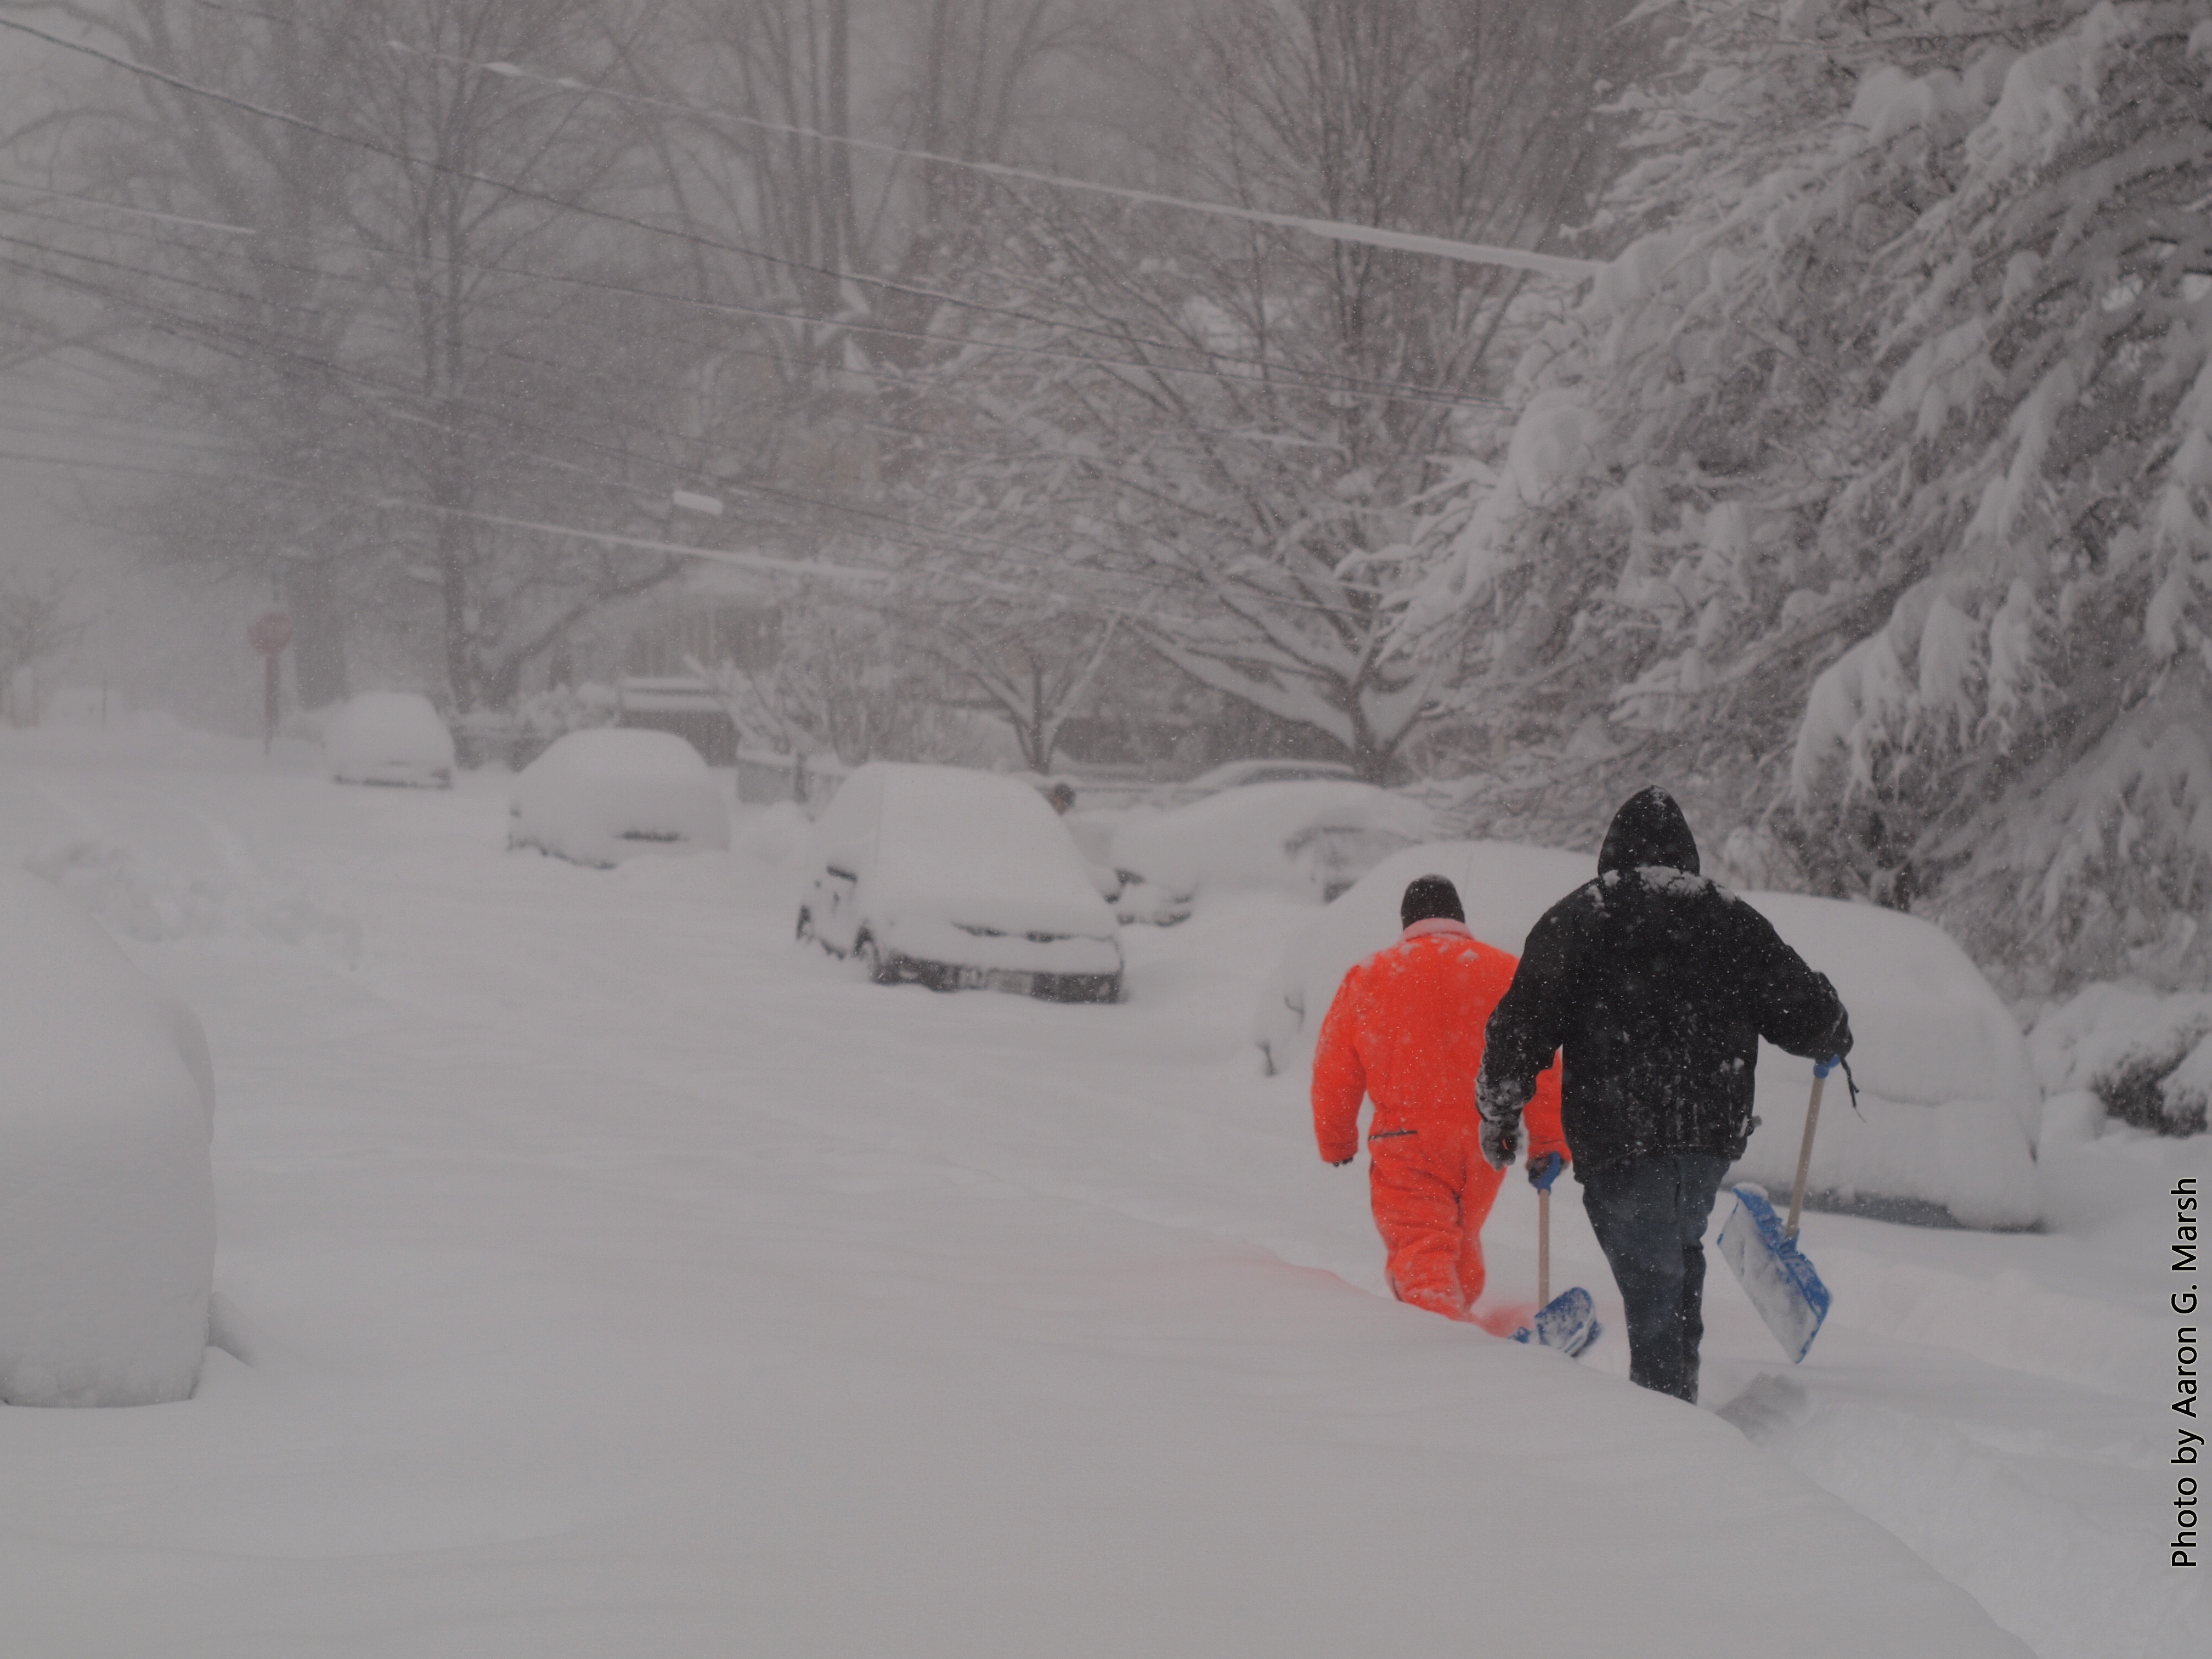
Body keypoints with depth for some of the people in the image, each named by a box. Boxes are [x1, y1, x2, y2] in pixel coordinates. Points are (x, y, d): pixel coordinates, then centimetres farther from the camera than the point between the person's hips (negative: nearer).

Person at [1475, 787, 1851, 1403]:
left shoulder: (1576, 919, 3)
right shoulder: (1731, 920, 10)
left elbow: (1523, 1022, -2)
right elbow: (1808, 1015, 12)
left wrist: (1499, 1110, 10)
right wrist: (1834, 1041, 35)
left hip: (1617, 1139, -4)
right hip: (1712, 1135, 4)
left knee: (1651, 1286, -2)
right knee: (1680, 1253, 25)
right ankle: (1680, 1394, 27)